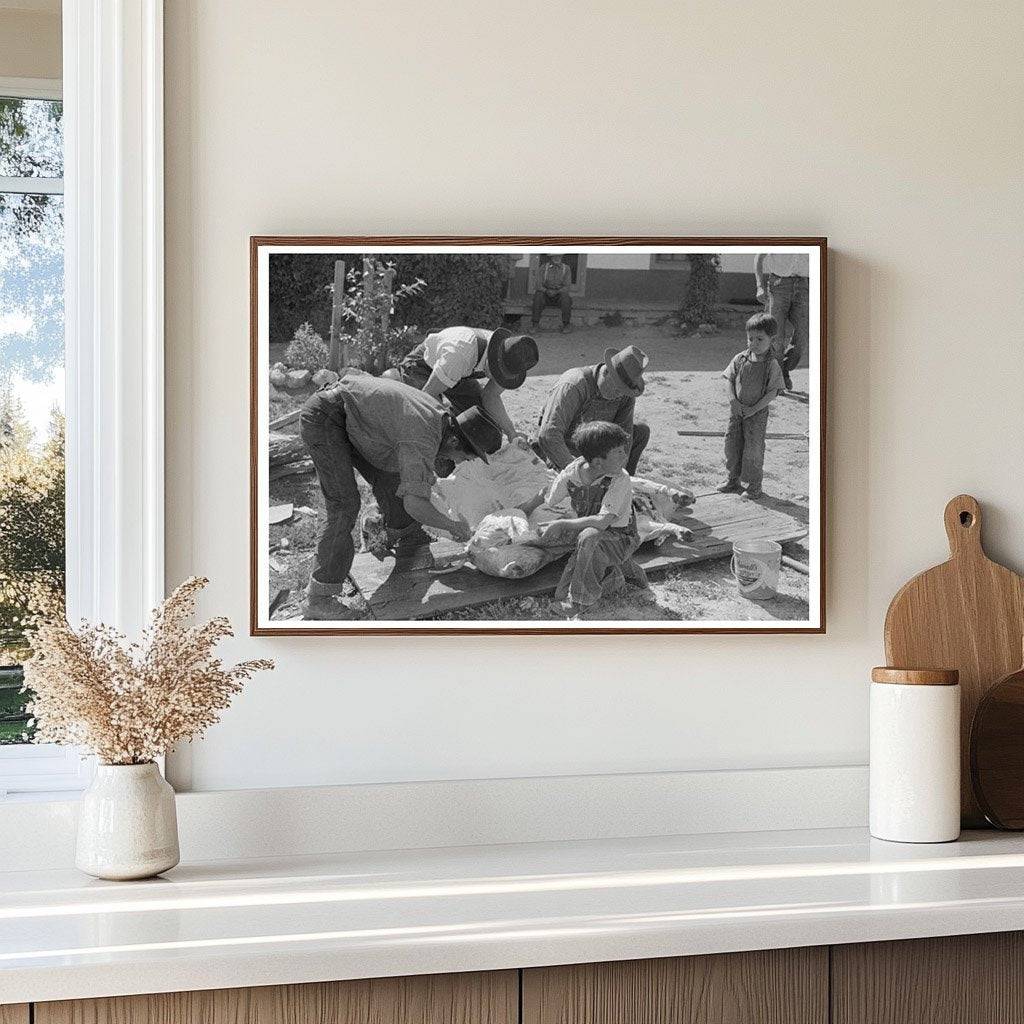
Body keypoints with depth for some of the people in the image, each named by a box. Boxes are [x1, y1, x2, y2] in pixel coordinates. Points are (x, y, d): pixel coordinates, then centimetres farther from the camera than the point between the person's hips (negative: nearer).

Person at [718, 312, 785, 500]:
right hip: (737, 410, 4)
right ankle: (734, 481, 25)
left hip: (757, 413, -4)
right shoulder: (740, 359, 1)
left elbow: (773, 392, -12)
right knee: (732, 444, 10)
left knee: (753, 448, -2)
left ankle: (754, 485, 12)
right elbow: (729, 380, 4)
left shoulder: (772, 365, -10)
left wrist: (754, 409, -17)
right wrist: (733, 400, -11)